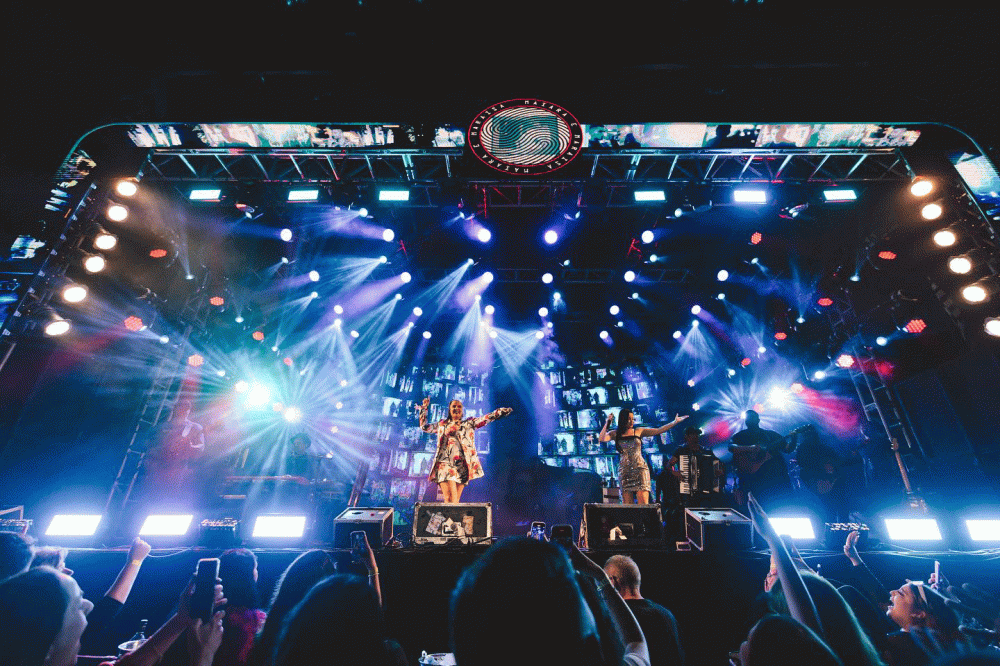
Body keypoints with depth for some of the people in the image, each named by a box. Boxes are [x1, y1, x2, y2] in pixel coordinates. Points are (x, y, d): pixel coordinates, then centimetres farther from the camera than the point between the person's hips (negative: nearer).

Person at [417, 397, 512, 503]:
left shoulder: (469, 423, 18)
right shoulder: (442, 424, 21)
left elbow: (485, 418, 8)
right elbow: (424, 426, 32)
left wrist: (500, 411, -3)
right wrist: (424, 408, 28)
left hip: (462, 465, 0)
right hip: (445, 464, 0)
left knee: (456, 500, -4)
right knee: (449, 499, -15)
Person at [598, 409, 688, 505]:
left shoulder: (639, 431, 9)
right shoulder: (616, 434, 8)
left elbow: (658, 430, 5)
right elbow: (602, 439, -8)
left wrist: (675, 422, 1)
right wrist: (607, 422, -12)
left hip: (640, 469, 0)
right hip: (624, 471, 0)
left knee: (643, 504, -9)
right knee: (627, 506, -1)